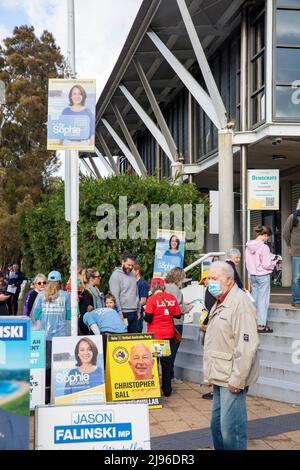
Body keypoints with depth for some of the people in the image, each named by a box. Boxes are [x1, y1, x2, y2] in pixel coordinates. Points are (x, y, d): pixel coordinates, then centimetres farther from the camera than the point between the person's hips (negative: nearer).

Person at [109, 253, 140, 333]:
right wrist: (119, 313, -17)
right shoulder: (116, 275, -7)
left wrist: (138, 310, 15)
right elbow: (115, 296, -13)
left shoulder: (132, 275, 15)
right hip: (123, 313, -7)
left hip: (134, 313, 7)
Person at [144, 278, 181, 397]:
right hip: (168, 334, 4)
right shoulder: (172, 298, -2)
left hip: (155, 335, -4)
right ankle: (167, 389, 18)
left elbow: (148, 318, -18)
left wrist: (145, 312, 3)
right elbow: (178, 315, 4)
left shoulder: (152, 299, -14)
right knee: (167, 361, 13)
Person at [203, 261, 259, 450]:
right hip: (220, 377, 10)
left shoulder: (240, 303, -16)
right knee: (217, 424, 17)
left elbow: (247, 346, -22)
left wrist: (237, 379, -21)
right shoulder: (220, 303, 17)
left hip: (232, 380, -10)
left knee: (231, 428, -6)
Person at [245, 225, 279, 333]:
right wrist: (275, 262, 0)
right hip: (263, 276, -7)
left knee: (254, 298, 16)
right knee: (263, 300, 1)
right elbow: (267, 265, -16)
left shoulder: (249, 246, 3)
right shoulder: (264, 247, -19)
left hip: (252, 275, 7)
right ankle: (261, 325, 5)